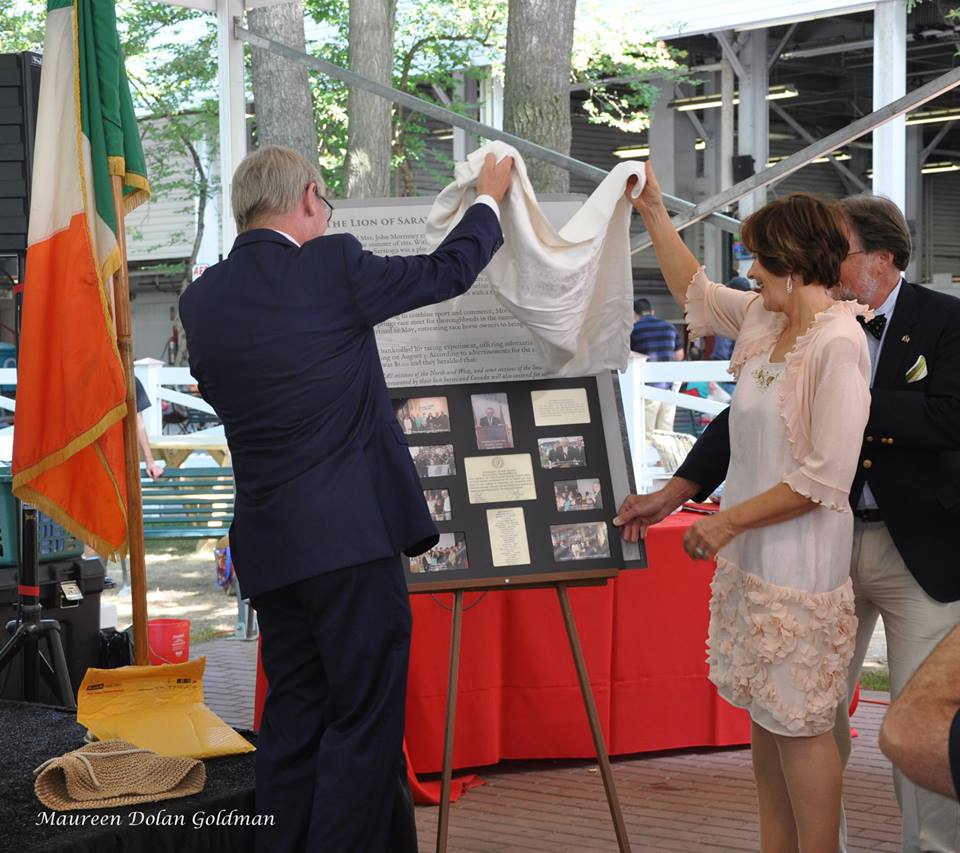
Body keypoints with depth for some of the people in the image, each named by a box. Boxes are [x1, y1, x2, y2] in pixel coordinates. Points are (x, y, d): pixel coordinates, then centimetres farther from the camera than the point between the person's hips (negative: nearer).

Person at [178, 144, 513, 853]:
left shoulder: (202, 298, 5)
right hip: (353, 533, -6)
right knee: (363, 720, -1)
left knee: (293, 716, 15)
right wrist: (491, 196, 22)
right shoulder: (332, 266, -10)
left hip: (266, 545, 6)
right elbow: (449, 271, 3)